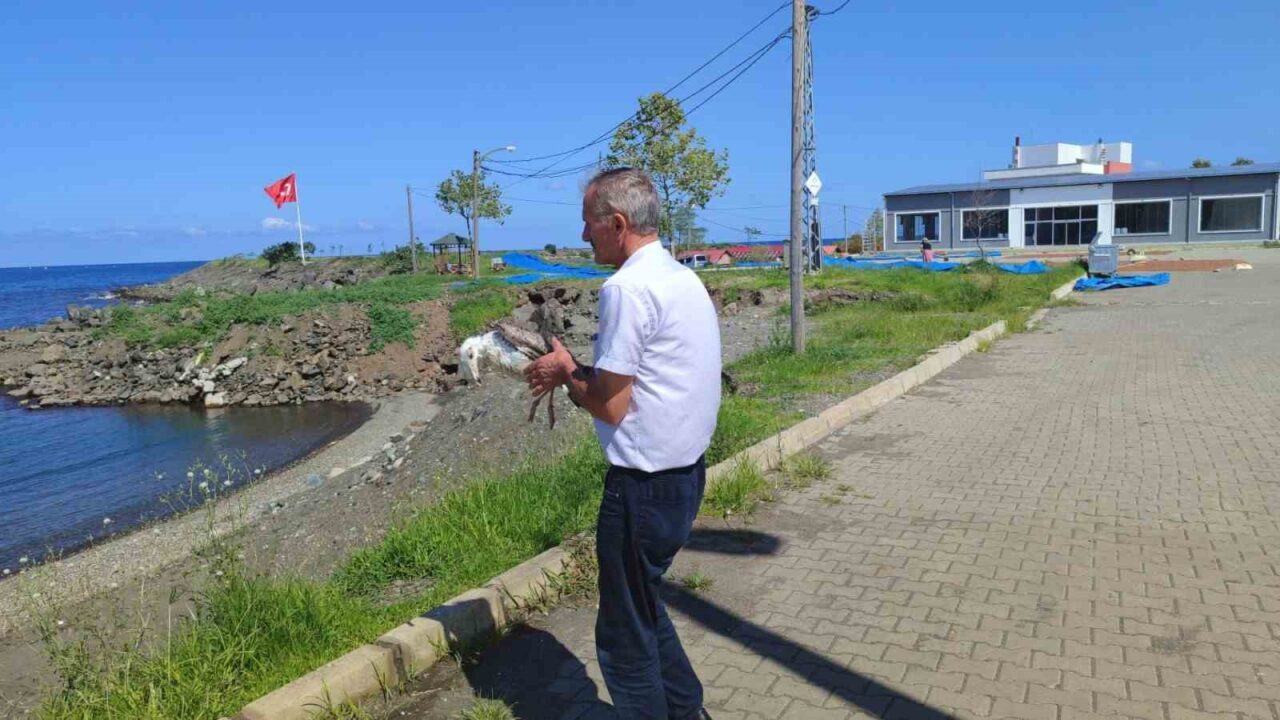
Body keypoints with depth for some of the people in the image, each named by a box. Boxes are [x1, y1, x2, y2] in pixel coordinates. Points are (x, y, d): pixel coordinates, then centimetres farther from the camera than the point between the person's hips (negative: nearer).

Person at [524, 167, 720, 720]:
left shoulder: (629, 288, -20)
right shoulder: (682, 278, 10)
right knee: (643, 607, 26)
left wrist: (565, 374, -2)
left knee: (626, 635, 7)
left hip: (644, 484, -10)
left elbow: (611, 406, -19)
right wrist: (580, 374, 7)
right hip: (685, 472, 10)